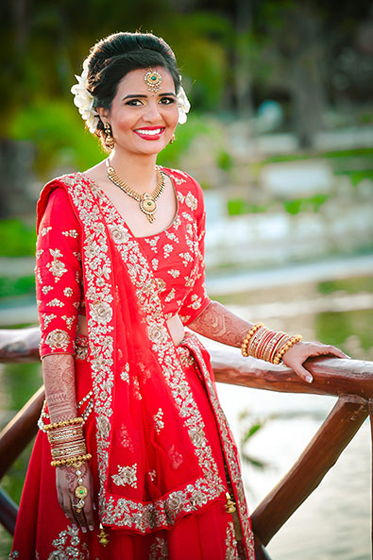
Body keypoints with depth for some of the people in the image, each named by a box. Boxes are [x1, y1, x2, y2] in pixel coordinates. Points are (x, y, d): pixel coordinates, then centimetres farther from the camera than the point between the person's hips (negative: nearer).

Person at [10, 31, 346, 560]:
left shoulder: (186, 194, 7)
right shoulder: (72, 201, -10)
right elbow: (56, 329, -12)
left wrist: (279, 346, 10)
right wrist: (67, 452, -16)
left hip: (184, 409, 5)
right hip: (104, 412, -5)